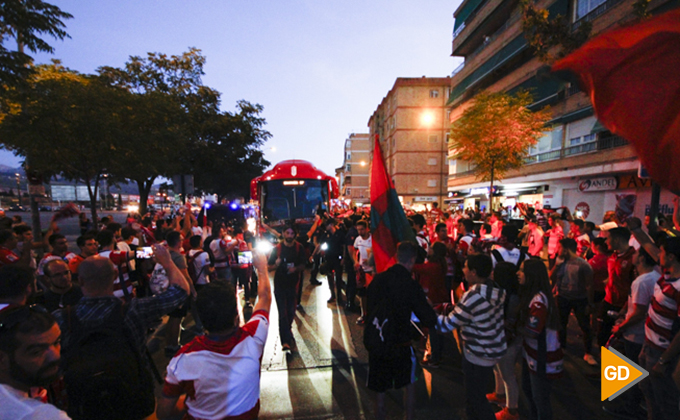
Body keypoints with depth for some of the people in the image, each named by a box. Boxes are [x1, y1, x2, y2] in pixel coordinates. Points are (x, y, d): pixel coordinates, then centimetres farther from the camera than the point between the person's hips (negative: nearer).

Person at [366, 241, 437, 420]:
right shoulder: (411, 286, -17)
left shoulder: (377, 280, -6)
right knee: (409, 382, 27)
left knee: (380, 392, 19)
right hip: (400, 345, -2)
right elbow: (430, 321, -13)